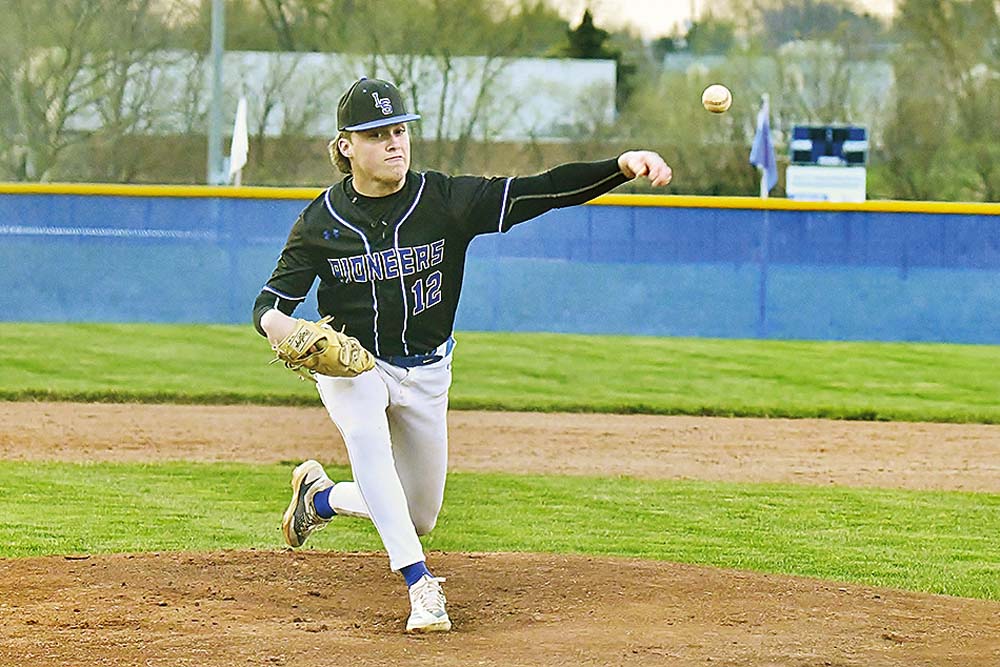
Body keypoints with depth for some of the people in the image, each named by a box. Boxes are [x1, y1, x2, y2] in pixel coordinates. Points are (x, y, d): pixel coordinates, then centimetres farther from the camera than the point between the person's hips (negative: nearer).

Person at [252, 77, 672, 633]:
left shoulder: (445, 200, -13)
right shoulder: (321, 221, -11)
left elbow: (539, 191, -22)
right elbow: (274, 298, -6)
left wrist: (622, 166, -37)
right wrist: (273, 321, -33)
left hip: (426, 372, 2)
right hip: (348, 360, -2)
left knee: (420, 517, 7)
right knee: (365, 432, -36)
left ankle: (320, 496, 37)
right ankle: (421, 585, -33)